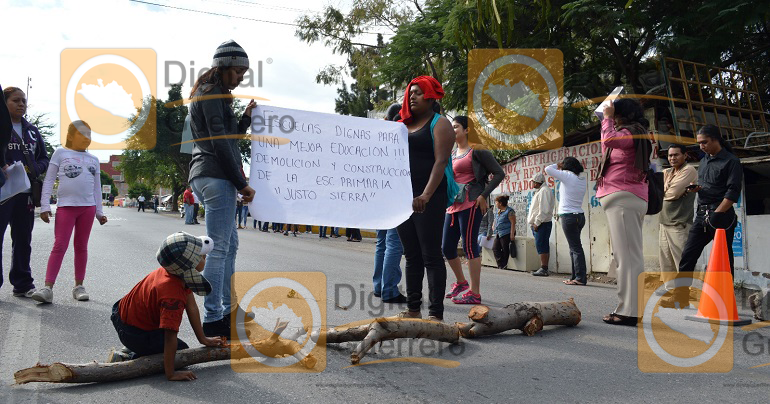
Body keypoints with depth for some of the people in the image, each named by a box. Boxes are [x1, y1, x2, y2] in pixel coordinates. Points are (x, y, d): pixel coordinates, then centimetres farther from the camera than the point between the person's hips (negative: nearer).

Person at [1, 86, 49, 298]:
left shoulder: (33, 131, 16)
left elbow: (44, 159, 17)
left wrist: (34, 169, -3)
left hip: (25, 193, 5)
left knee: (23, 240, 9)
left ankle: (22, 284, 17)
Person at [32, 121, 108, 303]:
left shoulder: (93, 159, 15)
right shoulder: (61, 153, 4)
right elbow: (49, 181, 2)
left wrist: (99, 212, 15)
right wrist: (45, 206, -6)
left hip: (88, 207, 3)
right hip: (65, 206, -3)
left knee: (81, 247, 7)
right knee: (60, 246, -10)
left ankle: (79, 286, 12)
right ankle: (48, 288, -12)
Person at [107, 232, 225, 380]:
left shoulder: (182, 275, -10)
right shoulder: (173, 296, -38)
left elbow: (191, 306, -2)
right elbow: (170, 337, -37)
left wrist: (203, 339, 4)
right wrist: (171, 374, -31)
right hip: (134, 333, -10)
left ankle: (132, 349, 22)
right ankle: (127, 358, -3)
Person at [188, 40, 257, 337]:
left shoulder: (213, 95, 26)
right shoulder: (212, 94, -6)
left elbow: (230, 136, 28)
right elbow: (220, 143, -15)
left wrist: (246, 118, 16)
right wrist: (241, 183, -14)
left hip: (207, 176, 11)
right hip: (216, 176, -11)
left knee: (229, 245, 15)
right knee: (219, 247, -10)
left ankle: (227, 310, 23)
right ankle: (212, 319, -8)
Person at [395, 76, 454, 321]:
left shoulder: (439, 124, -1)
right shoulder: (404, 126, 20)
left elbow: (441, 161, -13)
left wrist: (426, 195, -24)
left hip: (428, 199, -7)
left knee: (431, 255, -6)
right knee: (411, 255, 9)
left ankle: (436, 313, -3)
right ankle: (412, 308, 15)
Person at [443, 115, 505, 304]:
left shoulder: (477, 151, -3)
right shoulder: (452, 154, 19)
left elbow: (499, 173, -7)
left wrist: (483, 196, -13)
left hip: (470, 203, -8)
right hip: (453, 204, 8)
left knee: (469, 246, -10)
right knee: (447, 247, 9)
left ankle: (474, 292, -5)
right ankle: (460, 282, 29)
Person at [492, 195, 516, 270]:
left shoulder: (509, 211, -9)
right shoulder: (497, 212, 17)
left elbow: (513, 223, -12)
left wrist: (512, 234, -18)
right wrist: (495, 231, 18)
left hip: (506, 233, -8)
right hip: (498, 234, 8)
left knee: (505, 250, -3)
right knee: (495, 248, -3)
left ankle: (503, 265, 5)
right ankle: (501, 265, -3)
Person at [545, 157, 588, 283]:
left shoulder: (567, 176, -9)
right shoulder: (583, 180, 10)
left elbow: (548, 169, -9)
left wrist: (558, 165, 7)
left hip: (568, 216, -7)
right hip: (580, 216, 7)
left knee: (575, 247, -7)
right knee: (574, 247, 12)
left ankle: (581, 278, -6)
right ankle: (575, 276, 14)